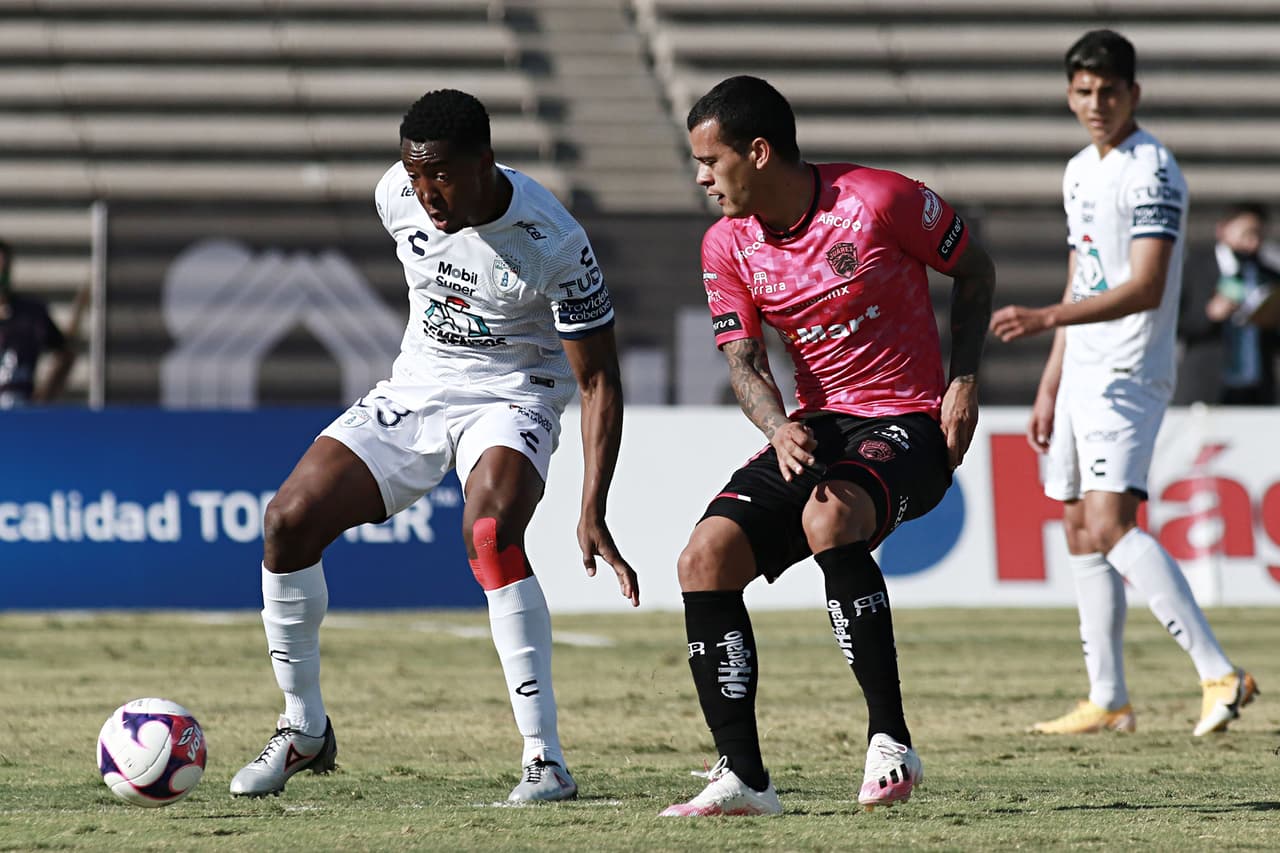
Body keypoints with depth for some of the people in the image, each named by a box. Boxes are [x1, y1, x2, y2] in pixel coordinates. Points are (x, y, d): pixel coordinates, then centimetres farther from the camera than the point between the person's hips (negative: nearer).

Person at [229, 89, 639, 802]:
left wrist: (593, 515, -28)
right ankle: (304, 729, 8)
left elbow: (599, 383, -21)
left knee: (489, 534, -34)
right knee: (290, 519, -11)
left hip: (512, 396, -5)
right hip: (416, 388, 5)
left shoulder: (555, 243, -26)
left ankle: (546, 761, -29)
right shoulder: (398, 195, -11)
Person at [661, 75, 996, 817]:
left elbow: (975, 269, 1)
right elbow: (744, 362, -2)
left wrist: (964, 381, -8)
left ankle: (891, 741, -29)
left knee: (829, 518, -37)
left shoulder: (880, 201, -13)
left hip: (907, 423, -6)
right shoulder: (727, 246, 3)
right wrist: (778, 429, -23)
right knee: (706, 557, -14)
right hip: (816, 427, 6)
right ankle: (744, 777, -12)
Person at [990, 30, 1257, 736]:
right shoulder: (1081, 172, 15)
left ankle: (1219, 673, -26)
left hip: (1127, 374, -9)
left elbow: (1145, 288, -23)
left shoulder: (1151, 172, -13)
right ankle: (1108, 699, 15)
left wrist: (1046, 318, -32)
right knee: (1080, 532, 10)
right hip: (1083, 375, 9)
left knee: (1110, 525, -21)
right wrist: (1049, 388, 22)